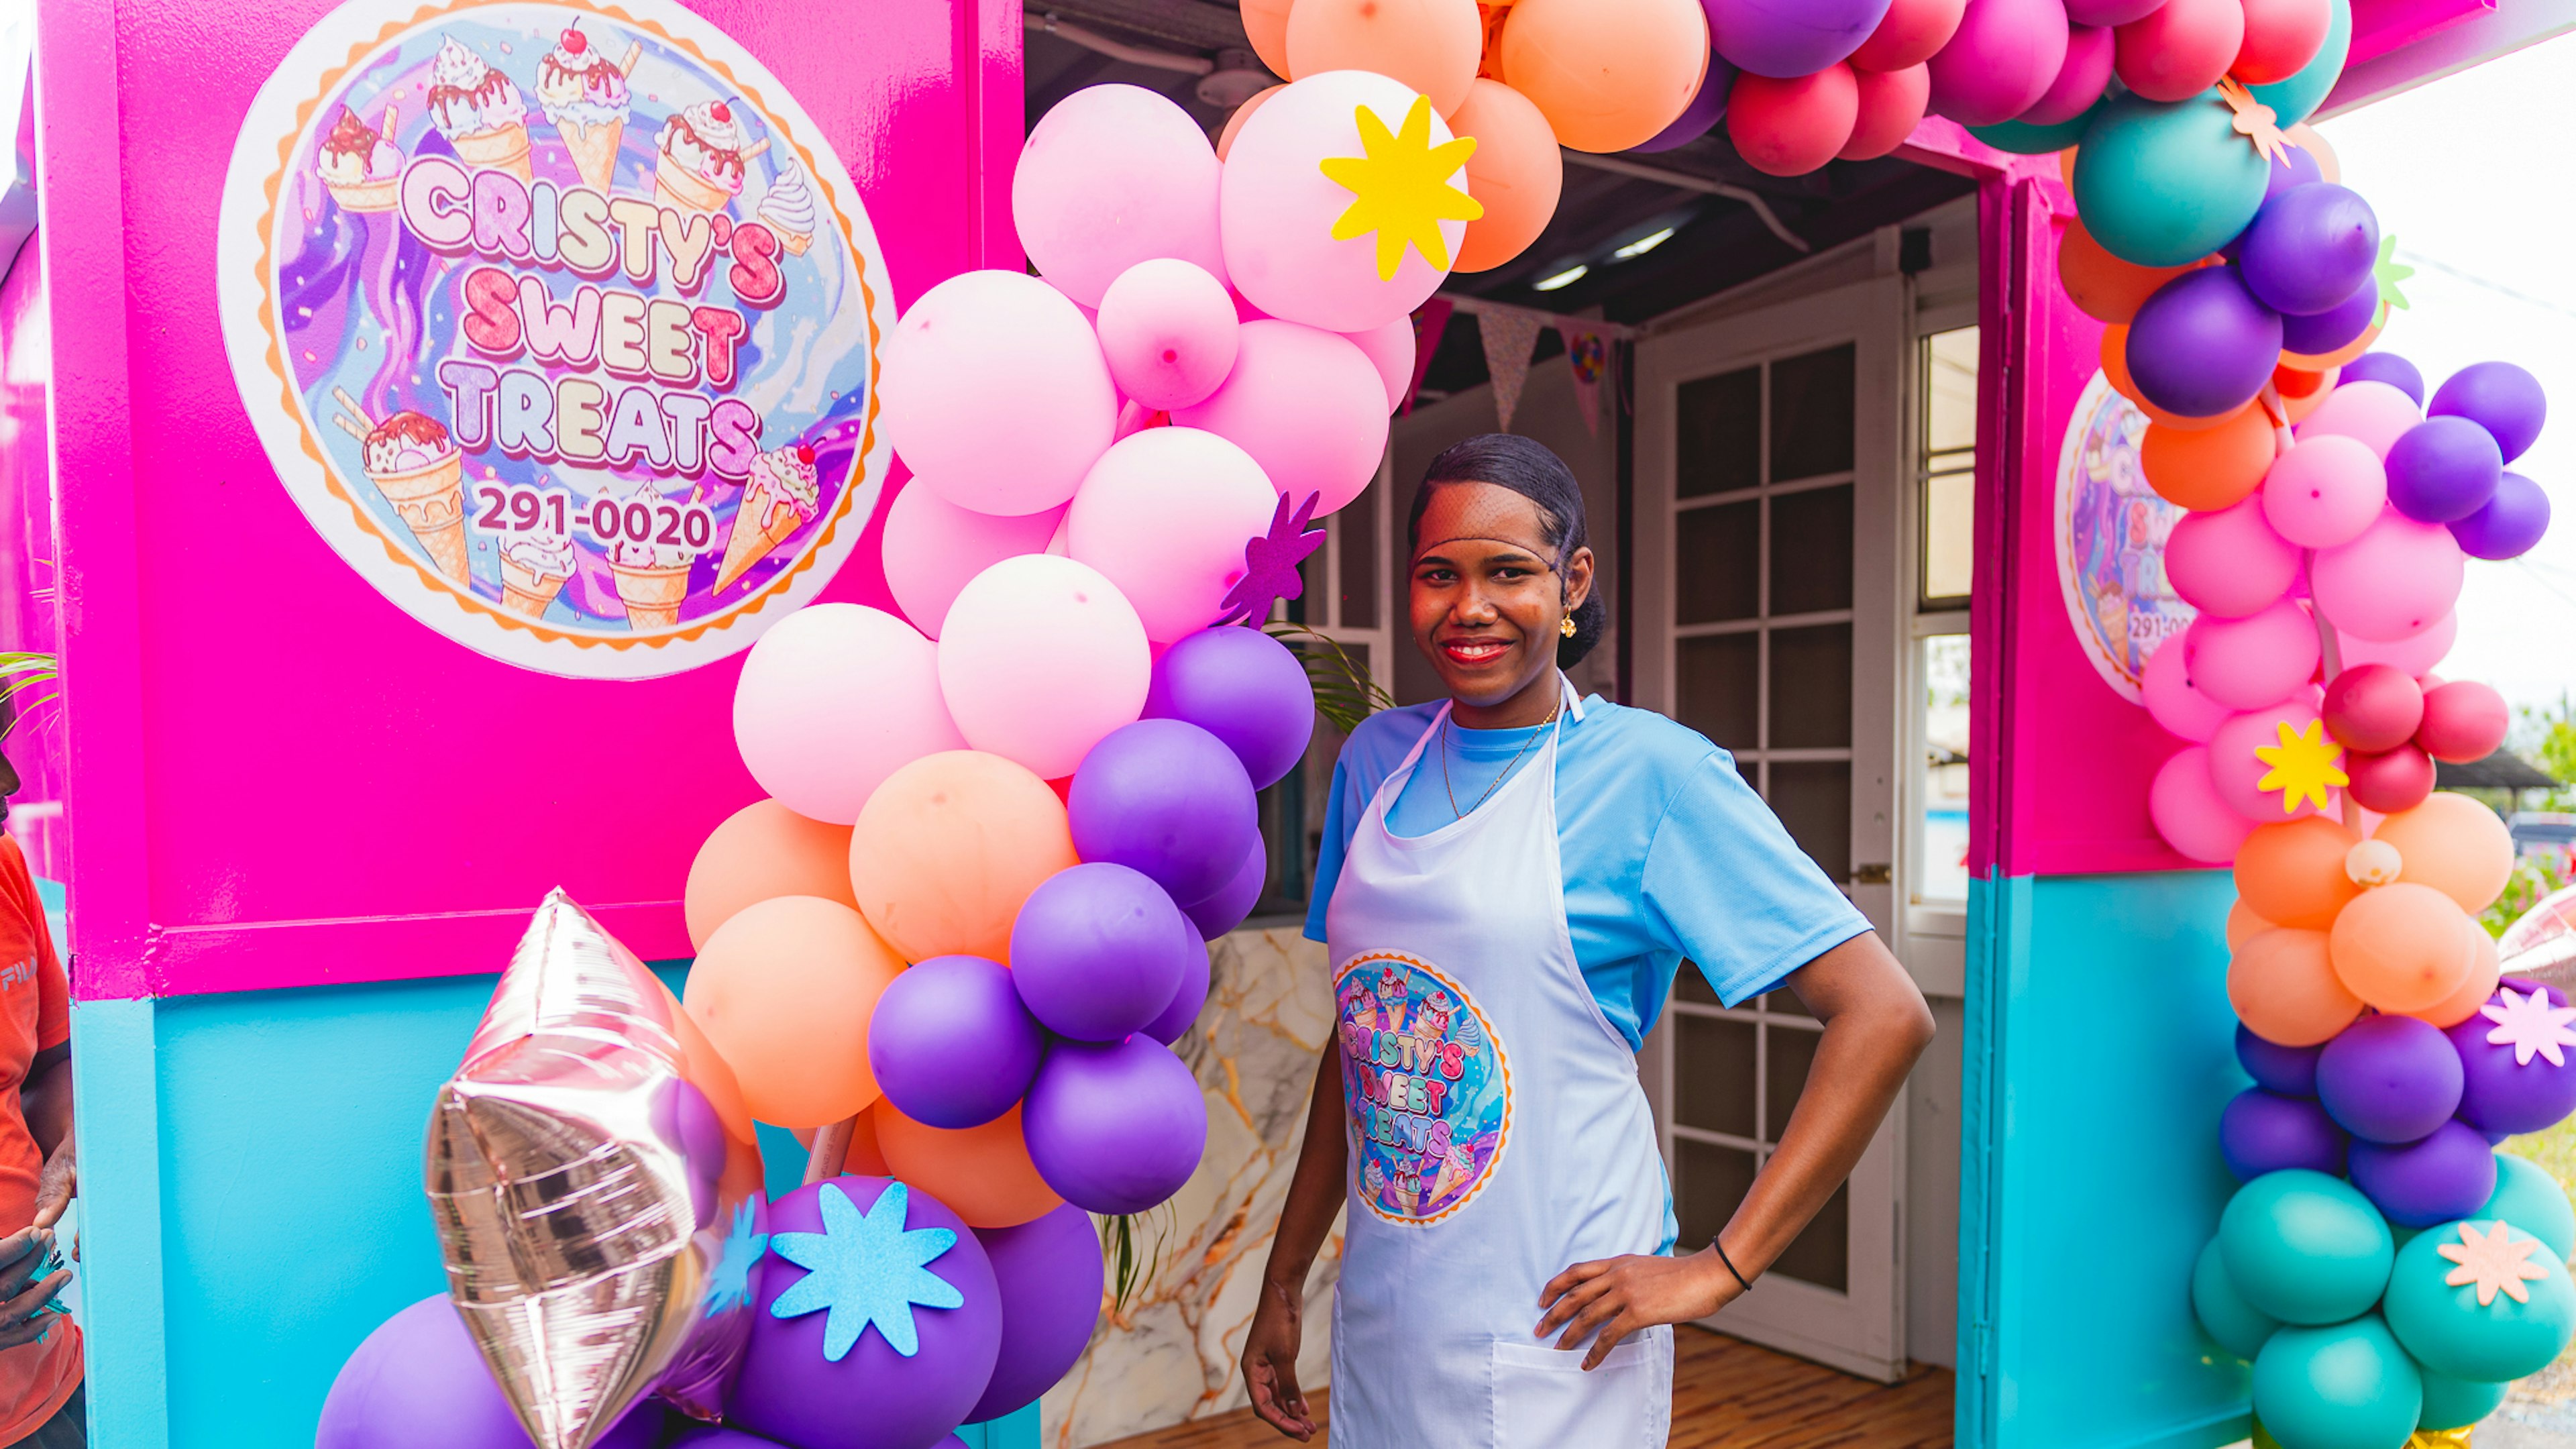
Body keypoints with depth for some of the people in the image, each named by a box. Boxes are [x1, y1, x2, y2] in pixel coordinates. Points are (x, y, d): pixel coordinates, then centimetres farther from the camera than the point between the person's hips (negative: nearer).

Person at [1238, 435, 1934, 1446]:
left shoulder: (1650, 770, -13)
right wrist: (1284, 1283, 12)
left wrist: (1721, 1268, -15)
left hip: (1550, 1338, -5)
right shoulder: (1375, 759, 3)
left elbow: (1886, 1017, -15)